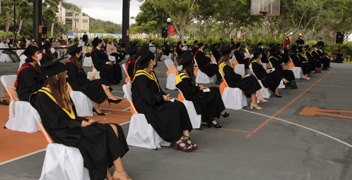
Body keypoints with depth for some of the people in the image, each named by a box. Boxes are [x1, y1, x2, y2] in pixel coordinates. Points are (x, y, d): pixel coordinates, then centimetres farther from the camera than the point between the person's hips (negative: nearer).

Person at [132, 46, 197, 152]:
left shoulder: (151, 74, 16)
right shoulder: (140, 77, -14)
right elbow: (148, 97, -22)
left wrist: (164, 96, 0)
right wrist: (163, 98, -11)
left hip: (155, 103, 9)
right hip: (146, 107, -9)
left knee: (180, 106, -14)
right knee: (172, 110, -28)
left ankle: (186, 136, -19)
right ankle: (179, 140, -22)